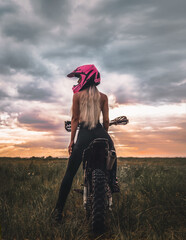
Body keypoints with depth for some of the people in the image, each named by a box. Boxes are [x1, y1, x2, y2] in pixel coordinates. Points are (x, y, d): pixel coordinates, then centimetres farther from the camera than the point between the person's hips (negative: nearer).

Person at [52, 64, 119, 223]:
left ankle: (59, 209, 7)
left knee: (70, 173, 5)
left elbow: (75, 119, 2)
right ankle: (113, 181, 18)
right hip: (100, 132, 2)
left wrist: (71, 140, 5)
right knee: (112, 153, 36)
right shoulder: (103, 97, 10)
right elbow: (106, 120, 6)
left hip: (84, 134, -1)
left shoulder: (77, 95, 4)